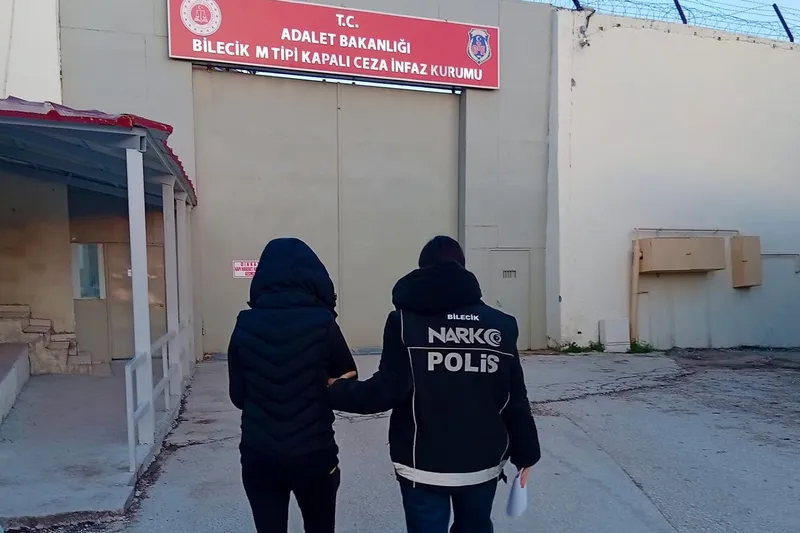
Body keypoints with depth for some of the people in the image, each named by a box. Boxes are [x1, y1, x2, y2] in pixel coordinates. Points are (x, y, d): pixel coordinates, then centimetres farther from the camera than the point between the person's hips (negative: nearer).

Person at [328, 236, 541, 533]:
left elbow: (386, 392, -16)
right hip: (483, 464, 3)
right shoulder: (500, 325, -1)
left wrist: (334, 389, 0)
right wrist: (526, 453, 13)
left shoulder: (405, 320, -10)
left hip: (424, 466, -3)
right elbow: (515, 400, 0)